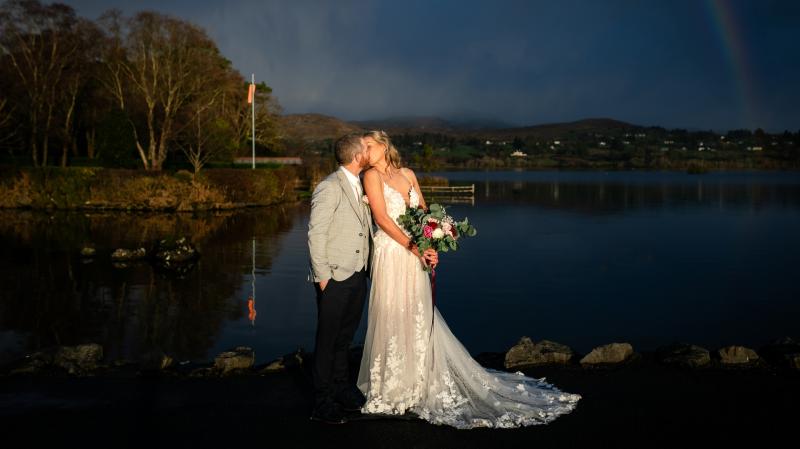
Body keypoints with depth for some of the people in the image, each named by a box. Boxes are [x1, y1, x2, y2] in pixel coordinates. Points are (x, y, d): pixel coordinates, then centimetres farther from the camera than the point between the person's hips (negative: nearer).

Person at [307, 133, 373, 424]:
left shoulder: (360, 185, 11)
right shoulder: (329, 188, -15)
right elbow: (316, 234, -16)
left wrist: (368, 266, 6)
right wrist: (322, 275, -16)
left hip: (357, 276, 8)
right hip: (335, 278, -8)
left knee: (345, 337, 19)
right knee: (328, 340, 2)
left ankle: (341, 389, 33)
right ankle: (323, 404, 12)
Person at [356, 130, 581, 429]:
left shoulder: (407, 174, 12)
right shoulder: (372, 176, -3)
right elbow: (382, 218, -11)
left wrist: (429, 247, -4)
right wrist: (413, 247, -17)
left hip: (415, 256, 5)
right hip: (391, 255, -5)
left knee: (418, 319, 10)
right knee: (392, 319, 1)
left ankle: (415, 383, 23)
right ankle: (389, 389, 14)